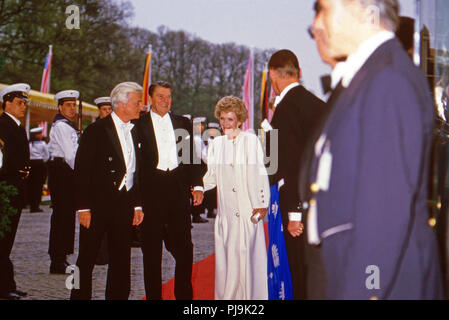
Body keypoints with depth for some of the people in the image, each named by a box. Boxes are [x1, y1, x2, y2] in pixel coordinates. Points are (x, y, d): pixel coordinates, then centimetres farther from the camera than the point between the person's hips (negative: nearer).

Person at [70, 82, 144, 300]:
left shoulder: (134, 132, 11)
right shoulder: (97, 130, -8)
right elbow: (81, 170, -9)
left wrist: (137, 204, 11)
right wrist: (83, 207, -14)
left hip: (124, 204, 6)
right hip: (98, 203, -6)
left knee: (121, 260, 8)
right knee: (87, 260, 1)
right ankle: (80, 296, 10)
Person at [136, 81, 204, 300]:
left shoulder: (183, 123, 15)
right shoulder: (139, 125, 4)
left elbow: (192, 157, 16)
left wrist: (197, 186, 4)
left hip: (179, 191, 3)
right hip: (151, 191, -2)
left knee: (184, 248, 1)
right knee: (152, 250, 3)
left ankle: (184, 295, 12)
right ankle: (153, 296, 11)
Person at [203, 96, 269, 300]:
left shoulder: (251, 141, -1)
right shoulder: (216, 144, 13)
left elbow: (260, 174, -3)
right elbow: (211, 176, 15)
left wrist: (261, 204, -8)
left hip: (248, 208, -4)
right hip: (226, 210, 4)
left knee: (248, 251, -4)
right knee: (226, 254, 3)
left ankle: (252, 294, 4)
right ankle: (228, 295, 9)